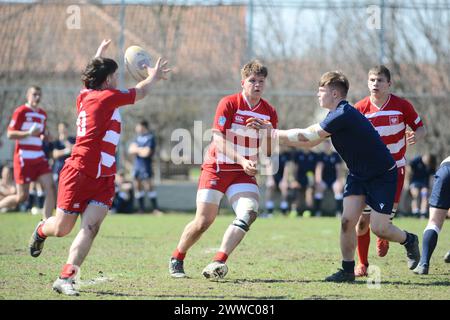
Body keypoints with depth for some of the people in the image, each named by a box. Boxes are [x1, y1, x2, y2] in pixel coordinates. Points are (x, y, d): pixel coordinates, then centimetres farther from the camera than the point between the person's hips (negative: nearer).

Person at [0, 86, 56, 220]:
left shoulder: (43, 114, 15)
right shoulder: (21, 112, -6)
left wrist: (45, 135, 3)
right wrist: (29, 133, -23)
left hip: (39, 157, 7)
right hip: (24, 158, -7)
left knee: (51, 188, -8)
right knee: (22, 196, -6)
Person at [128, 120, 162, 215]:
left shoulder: (150, 138, -10)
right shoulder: (138, 138, 15)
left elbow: (146, 153, -18)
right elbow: (131, 150, 9)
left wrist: (136, 149, -2)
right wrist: (140, 150, -10)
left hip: (145, 165, -8)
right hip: (137, 165, 8)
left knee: (148, 186, -12)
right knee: (137, 186, 9)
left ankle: (155, 209, -10)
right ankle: (141, 208, 16)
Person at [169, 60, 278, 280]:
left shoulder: (269, 113, 3)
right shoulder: (229, 104, -11)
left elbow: (267, 151, 10)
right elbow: (218, 139, -18)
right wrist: (242, 160, -28)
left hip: (244, 172, 4)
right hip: (216, 168, -4)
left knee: (249, 212, -22)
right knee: (203, 221, -5)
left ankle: (218, 262, -24)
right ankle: (176, 260, 18)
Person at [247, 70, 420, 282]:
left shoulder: (344, 115, -27)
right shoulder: (335, 116, 4)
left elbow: (306, 136, -24)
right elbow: (309, 143, 10)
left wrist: (276, 133, -13)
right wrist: (272, 132, 5)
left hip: (383, 175, -8)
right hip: (358, 175, 8)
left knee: (378, 228, -10)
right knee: (347, 220, -7)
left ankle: (409, 241, 20)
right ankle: (347, 270, 1)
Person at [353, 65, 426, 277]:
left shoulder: (402, 106, -7)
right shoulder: (360, 109, -6)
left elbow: (421, 128, 2)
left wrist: (416, 136, -21)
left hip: (394, 168, 0)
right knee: (363, 219, -8)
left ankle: (383, 235, 35)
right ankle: (362, 264, 8)